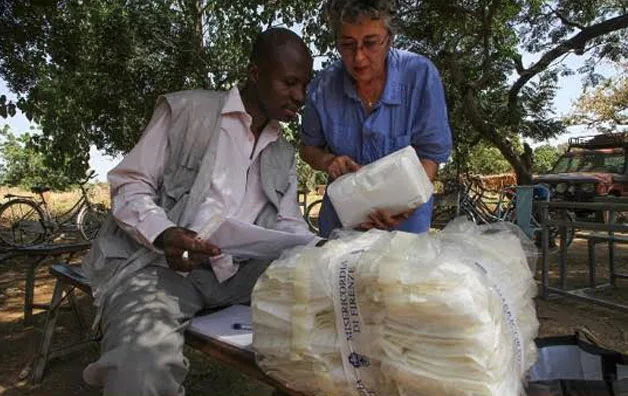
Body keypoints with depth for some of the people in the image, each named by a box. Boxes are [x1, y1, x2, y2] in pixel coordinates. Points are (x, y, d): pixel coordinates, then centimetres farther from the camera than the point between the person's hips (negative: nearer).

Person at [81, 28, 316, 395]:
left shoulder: (284, 155, 16)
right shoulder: (186, 110, -2)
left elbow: (287, 223, 12)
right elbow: (129, 184, -3)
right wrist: (162, 235, -23)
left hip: (237, 270, 6)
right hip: (156, 261, -5)